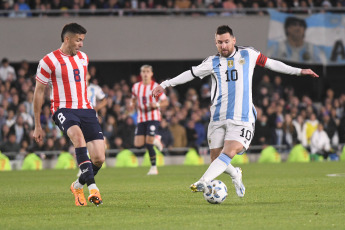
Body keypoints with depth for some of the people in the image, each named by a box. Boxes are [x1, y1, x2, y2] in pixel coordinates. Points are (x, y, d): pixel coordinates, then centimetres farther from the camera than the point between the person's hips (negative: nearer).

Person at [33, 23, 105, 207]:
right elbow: (38, 92, 3)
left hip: (85, 109, 6)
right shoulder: (49, 61, -3)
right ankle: (92, 187, -43)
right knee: (78, 135, -39)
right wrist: (37, 126, 4)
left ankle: (78, 186, 23)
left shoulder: (83, 58, 15)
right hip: (63, 109, -5)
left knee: (99, 159, -7)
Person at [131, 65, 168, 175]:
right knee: (138, 144, -7)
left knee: (149, 143, -14)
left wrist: (157, 104, -22)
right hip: (141, 118, 5)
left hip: (153, 117, -5)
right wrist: (132, 105, 2)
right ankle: (155, 140, 23)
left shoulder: (155, 86, -4)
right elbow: (134, 100, 25)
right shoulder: (136, 87, 9)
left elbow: (165, 102, -3)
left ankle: (153, 167, 0)